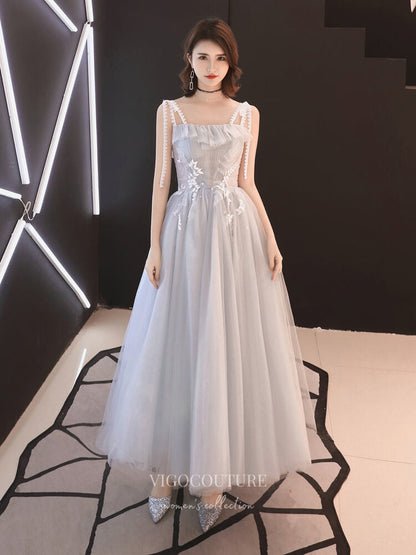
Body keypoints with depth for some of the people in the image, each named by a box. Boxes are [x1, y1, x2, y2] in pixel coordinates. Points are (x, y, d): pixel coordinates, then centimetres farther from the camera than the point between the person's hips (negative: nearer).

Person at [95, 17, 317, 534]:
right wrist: (154, 245, -4)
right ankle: (167, 465, 16)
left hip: (237, 232, 2)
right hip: (185, 231, -1)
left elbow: (248, 182, 11)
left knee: (230, 347, 3)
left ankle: (214, 471, 18)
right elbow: (160, 180, 4)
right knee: (176, 345, 1)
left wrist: (270, 238, 2)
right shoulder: (170, 111, 8)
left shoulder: (247, 114, 12)